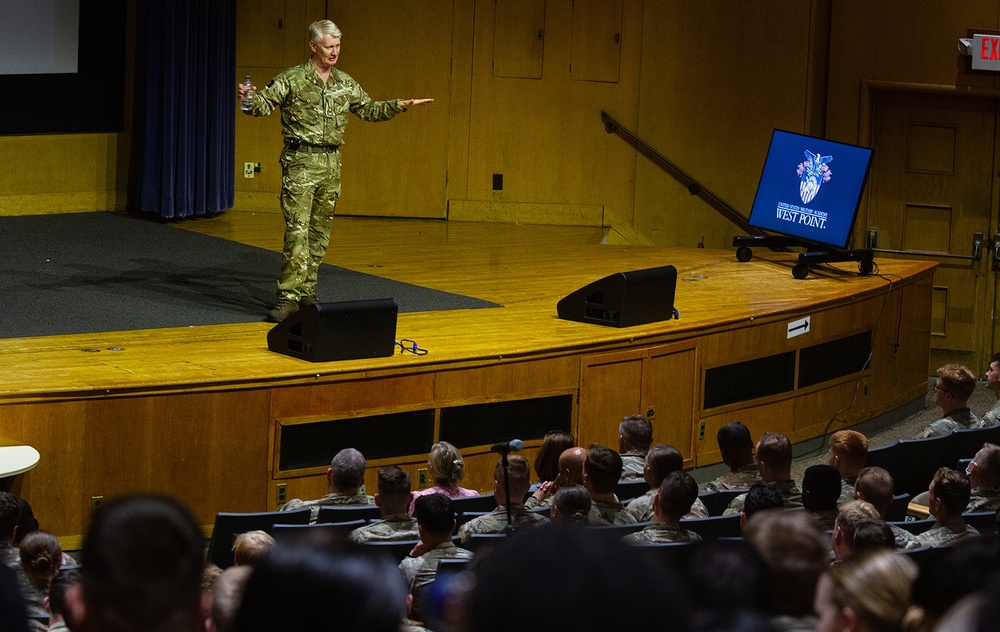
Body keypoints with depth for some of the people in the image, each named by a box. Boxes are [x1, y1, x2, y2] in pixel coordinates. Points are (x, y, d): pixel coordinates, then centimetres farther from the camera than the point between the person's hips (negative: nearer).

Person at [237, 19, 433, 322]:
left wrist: (401, 105, 15)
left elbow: (369, 109, 23)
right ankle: (288, 297, -12)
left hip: (331, 163, 6)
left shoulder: (345, 83, 12)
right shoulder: (292, 79, -4)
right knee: (297, 232, -12)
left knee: (320, 233, 9)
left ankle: (307, 291, 18)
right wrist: (249, 97, -34)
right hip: (300, 162, -6)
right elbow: (265, 103, -12)